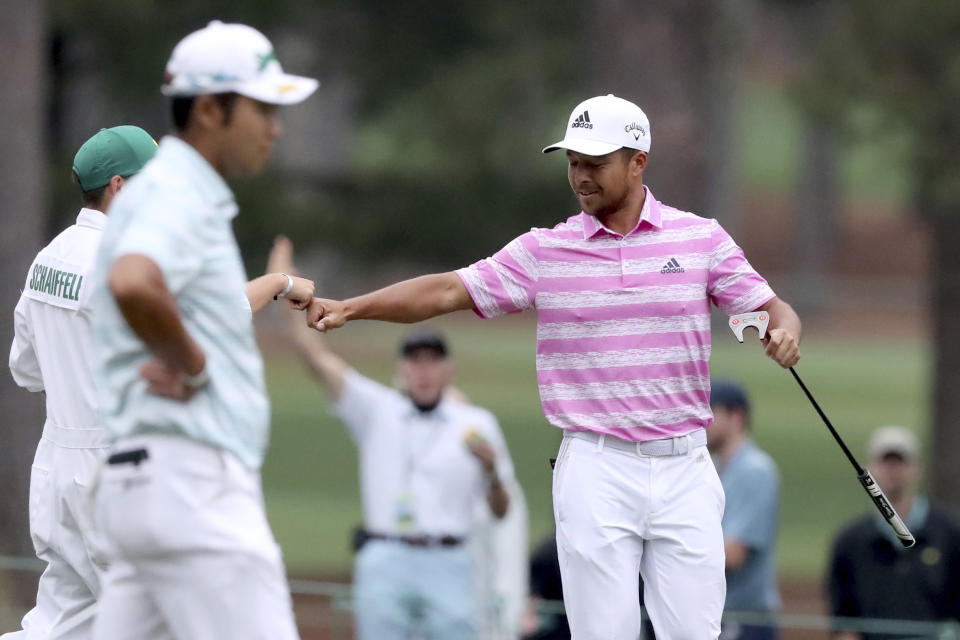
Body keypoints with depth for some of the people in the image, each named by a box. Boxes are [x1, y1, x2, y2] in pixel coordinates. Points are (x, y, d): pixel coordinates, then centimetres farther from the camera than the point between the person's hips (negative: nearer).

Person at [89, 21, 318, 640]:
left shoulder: (188, 195, 21)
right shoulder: (176, 194, -12)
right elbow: (132, 285, -33)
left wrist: (278, 285, 53)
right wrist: (190, 362, -19)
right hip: (193, 480, -10)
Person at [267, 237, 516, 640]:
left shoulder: (476, 424, 12)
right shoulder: (377, 410, 11)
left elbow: (500, 511, 12)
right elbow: (318, 358, 5)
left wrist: (492, 469, -8)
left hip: (448, 565, 0)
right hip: (385, 562, 0)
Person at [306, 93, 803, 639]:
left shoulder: (701, 238, 5)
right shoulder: (546, 251, 5)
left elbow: (769, 307, 5)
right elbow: (447, 292, 2)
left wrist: (785, 329, -19)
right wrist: (349, 308, -9)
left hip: (683, 468, 0)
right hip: (597, 471, 0)